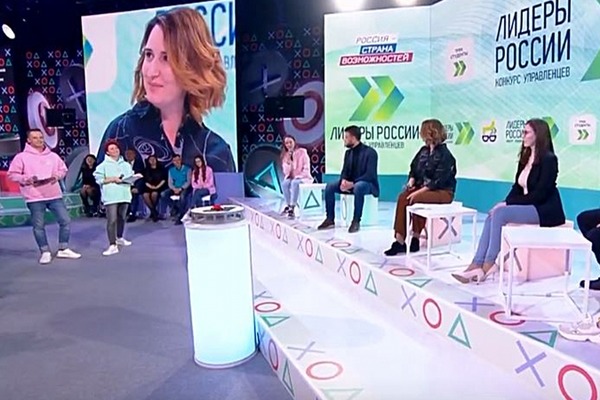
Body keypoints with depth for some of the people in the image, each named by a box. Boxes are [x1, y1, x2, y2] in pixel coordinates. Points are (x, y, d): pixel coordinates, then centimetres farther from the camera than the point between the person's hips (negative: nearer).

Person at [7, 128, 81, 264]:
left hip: (55, 195, 3)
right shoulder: (21, 157, -2)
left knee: (65, 220, 3)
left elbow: (63, 169, 16)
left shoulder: (53, 156, 8)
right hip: (35, 198, -3)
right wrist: (26, 179, -18)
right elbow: (12, 175, -2)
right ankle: (45, 252, 16)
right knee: (39, 226, 3)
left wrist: (57, 175, -5)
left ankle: (63, 249, 16)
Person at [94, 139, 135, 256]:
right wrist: (113, 178, -14)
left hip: (124, 195, 5)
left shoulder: (126, 165, 16)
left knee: (122, 218, 15)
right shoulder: (103, 165, 2)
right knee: (112, 220, -11)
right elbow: (99, 179, -5)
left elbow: (131, 178, 13)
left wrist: (125, 180, -8)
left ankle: (119, 238, 35)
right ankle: (112, 246, -13)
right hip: (111, 196, -5)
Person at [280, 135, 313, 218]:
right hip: (291, 178, 4)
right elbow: (286, 172, -1)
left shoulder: (302, 152, -6)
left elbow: (306, 168, -10)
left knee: (295, 183, -36)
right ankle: (288, 205, -18)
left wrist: (298, 177, -20)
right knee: (284, 183, -29)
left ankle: (292, 208, -39)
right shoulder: (285, 155, 7)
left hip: (303, 177, -4)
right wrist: (288, 161, -15)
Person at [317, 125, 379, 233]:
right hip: (350, 183, 7)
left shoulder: (370, 152, -13)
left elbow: (370, 175, -21)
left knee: (358, 187, -41)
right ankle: (330, 219, -9)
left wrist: (353, 183, -29)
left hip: (367, 184, -7)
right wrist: (343, 181, -17)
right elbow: (345, 171, 8)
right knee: (329, 186, -13)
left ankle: (356, 221, -31)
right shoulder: (348, 152, 9)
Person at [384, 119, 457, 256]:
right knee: (403, 197, -23)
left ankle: (415, 238, -14)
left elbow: (438, 181, -20)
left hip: (443, 192, -6)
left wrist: (418, 192, -25)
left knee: (415, 199, -32)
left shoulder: (445, 155, -13)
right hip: (423, 187, 6)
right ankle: (399, 240, -27)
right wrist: (411, 181, -6)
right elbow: (414, 169, 15)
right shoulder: (424, 151, 10)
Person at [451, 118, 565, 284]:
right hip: (528, 207, 8)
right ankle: (477, 265, -25)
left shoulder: (548, 159, -13)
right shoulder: (525, 158, 12)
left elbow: (539, 194, -19)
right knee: (492, 215, -16)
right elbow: (517, 187, 11)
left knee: (500, 213, -26)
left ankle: (489, 264, -20)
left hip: (546, 211, -8)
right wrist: (506, 203, -8)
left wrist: (508, 204, -19)